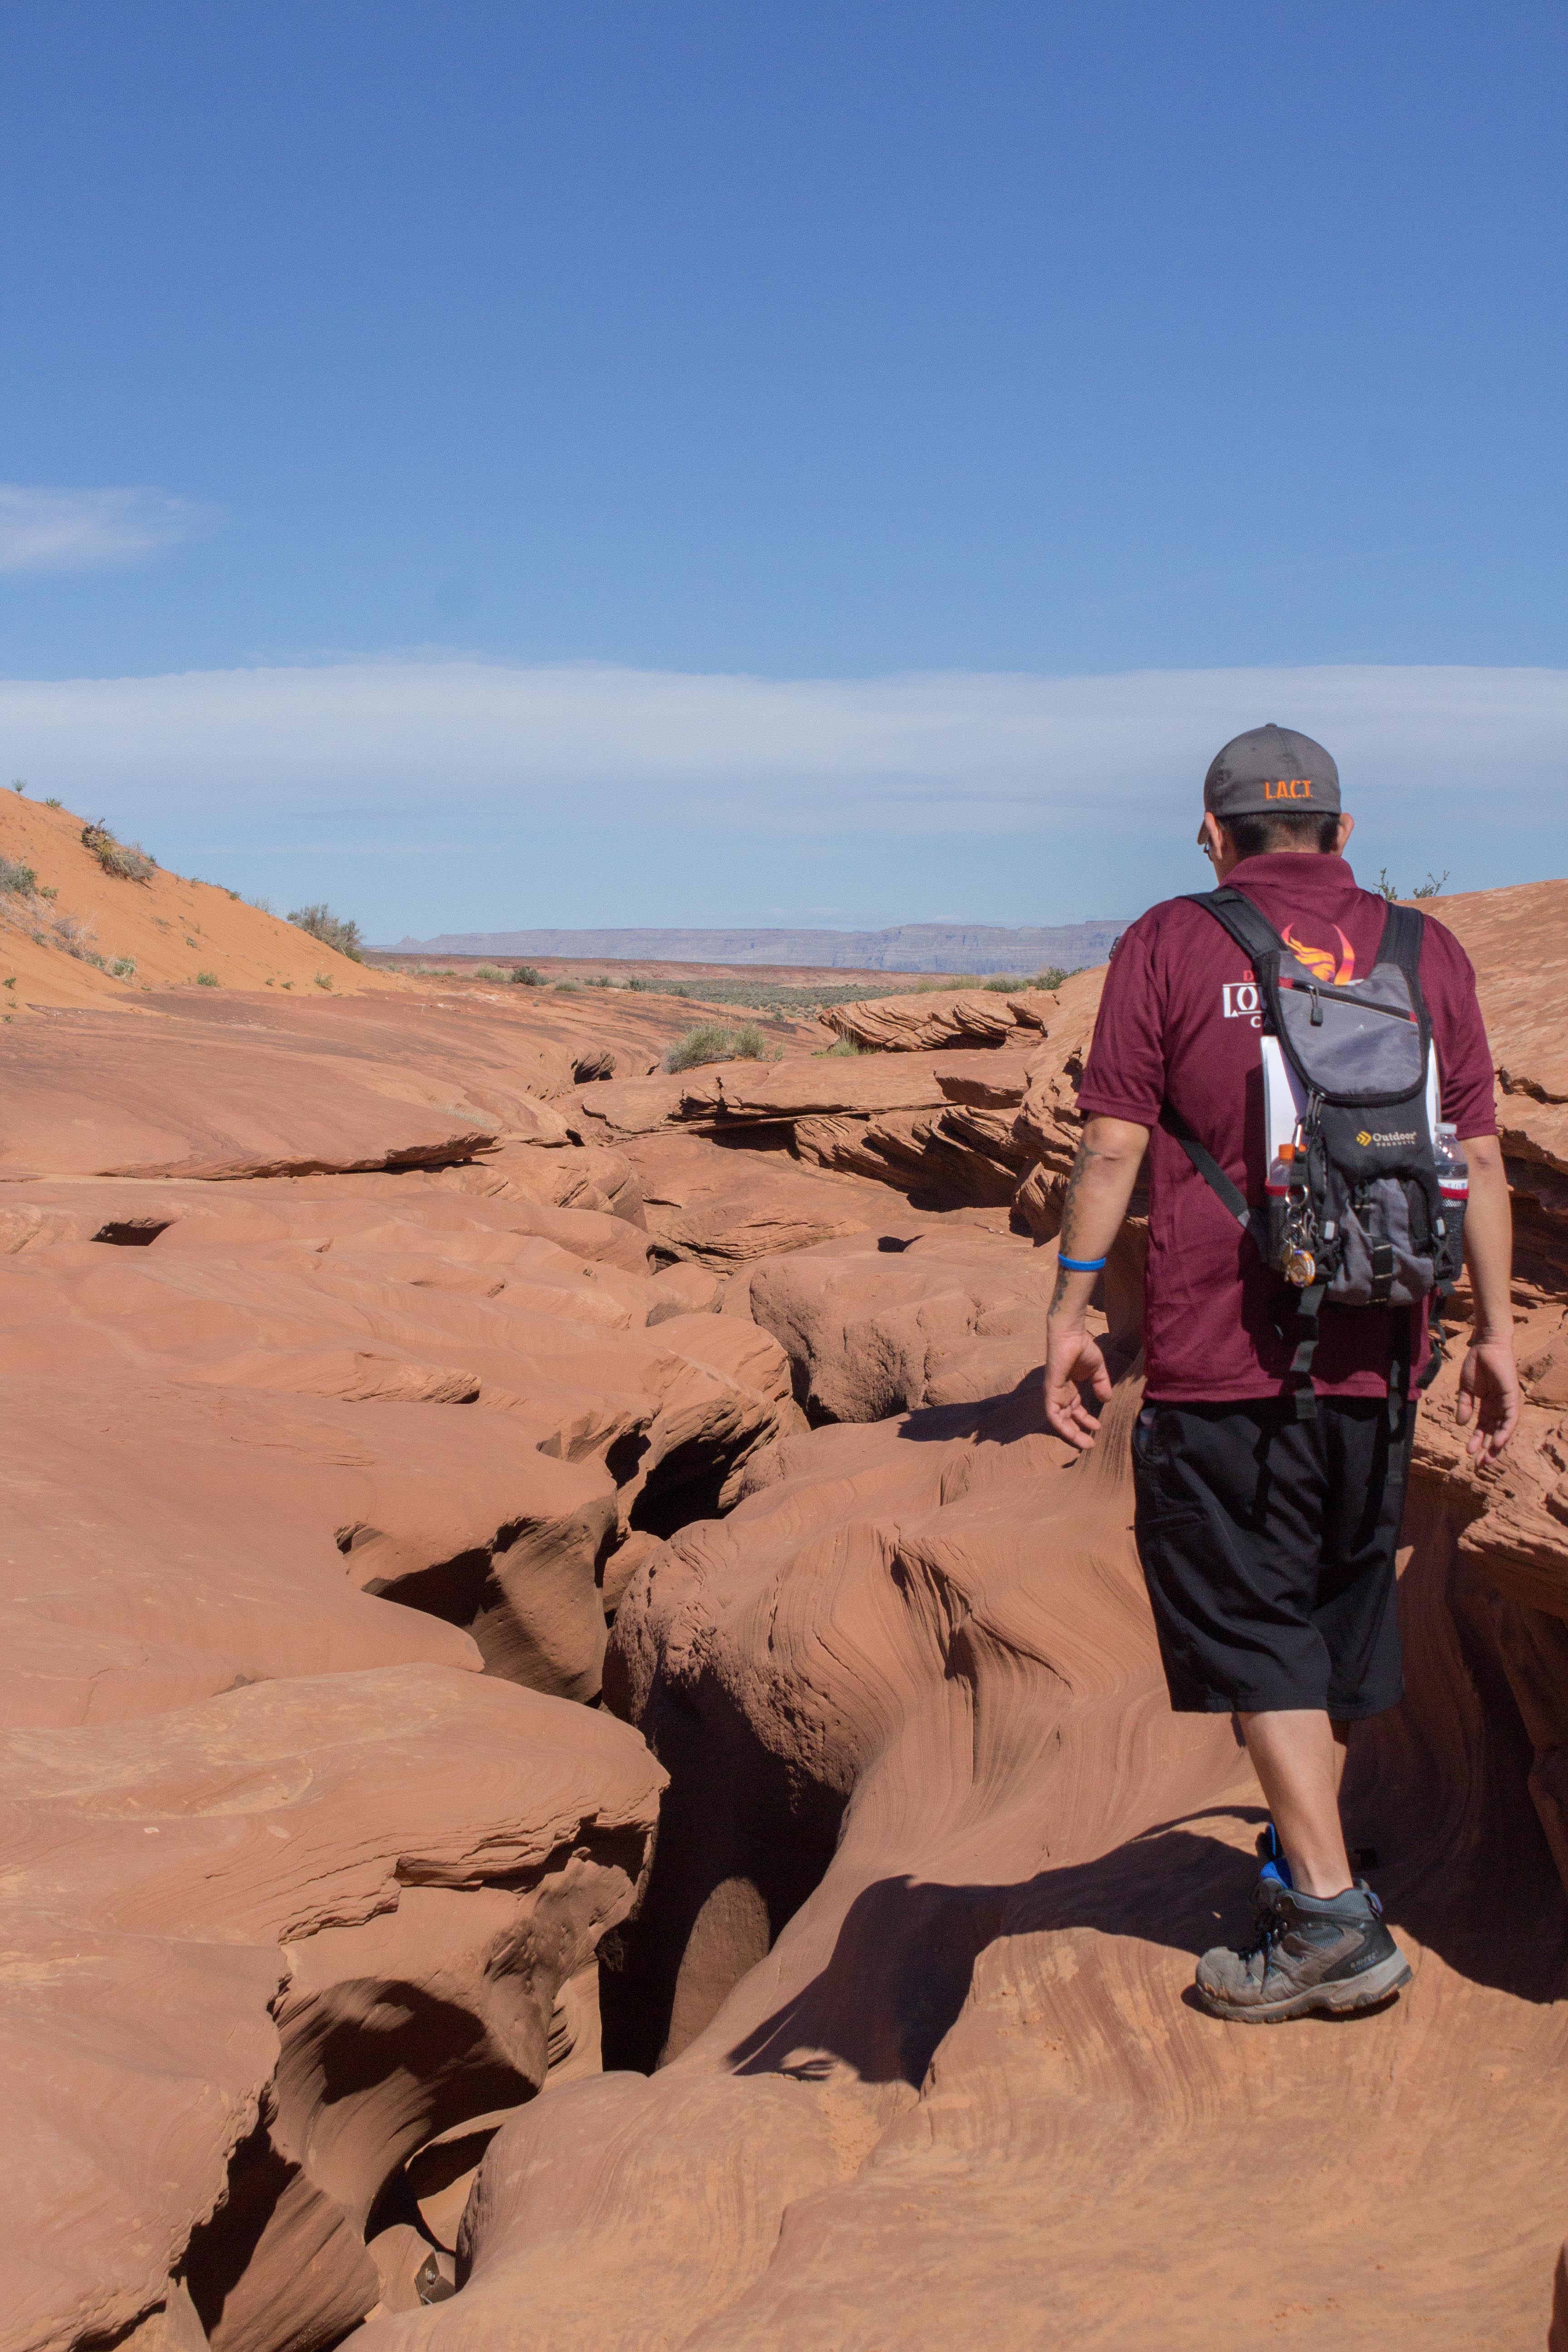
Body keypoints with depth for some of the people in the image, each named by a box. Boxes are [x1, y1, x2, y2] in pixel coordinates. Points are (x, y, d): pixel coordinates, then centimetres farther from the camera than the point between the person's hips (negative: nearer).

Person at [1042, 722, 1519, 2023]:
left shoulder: (1169, 946, -2)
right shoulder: (1427, 951, 7)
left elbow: (1112, 1146, -6)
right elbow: (1481, 1156, 6)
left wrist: (1071, 1313, 0)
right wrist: (1497, 1331, 12)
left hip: (1220, 1359, -4)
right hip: (1375, 1356, 4)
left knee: (1249, 1623, 1)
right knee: (1344, 1608, 17)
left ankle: (1332, 1914, -6)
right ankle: (1300, 1858, 31)